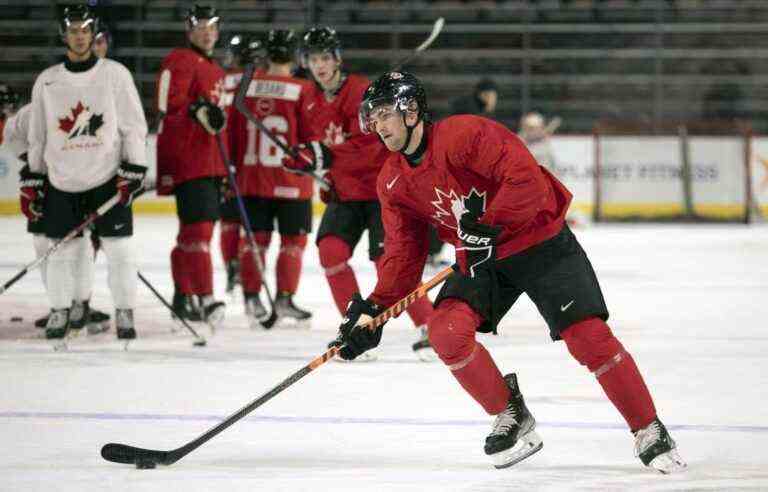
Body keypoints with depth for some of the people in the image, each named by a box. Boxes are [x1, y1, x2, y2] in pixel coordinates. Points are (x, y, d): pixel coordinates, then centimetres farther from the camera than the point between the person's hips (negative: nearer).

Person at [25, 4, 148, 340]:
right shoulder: (47, 81, 6)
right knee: (62, 250, 1)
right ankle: (60, 312, 15)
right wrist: (31, 182, 9)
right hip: (62, 182, 2)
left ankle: (124, 313, 5)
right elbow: (37, 136, 12)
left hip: (108, 178, -2)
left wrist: (132, 171, -8)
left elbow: (134, 127, -1)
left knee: (119, 248, -4)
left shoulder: (115, 74, -1)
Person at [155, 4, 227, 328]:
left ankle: (184, 297, 23)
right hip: (186, 159, -10)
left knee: (196, 228, 15)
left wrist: (224, 168, 28)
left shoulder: (216, 71, 24)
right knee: (198, 226, -17)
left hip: (210, 162, 10)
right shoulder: (180, 61, -6)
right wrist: (198, 110, -34)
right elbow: (169, 103, -18)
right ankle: (205, 300, -23)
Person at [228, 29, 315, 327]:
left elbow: (233, 132, 8)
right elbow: (311, 137, -8)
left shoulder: (246, 86, 1)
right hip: (290, 180, -4)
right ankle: (284, 299, 3)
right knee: (293, 239, 6)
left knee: (257, 236, 11)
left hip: (252, 177, 4)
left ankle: (251, 297, 8)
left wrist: (237, 165, 19)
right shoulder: (302, 90, -10)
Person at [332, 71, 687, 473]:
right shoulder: (393, 183, -1)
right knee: (446, 331, -17)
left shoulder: (463, 135, -23)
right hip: (479, 259, 6)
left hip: (541, 242, -6)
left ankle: (649, 433, 2)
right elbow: (403, 255, 1)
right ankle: (511, 419, 2)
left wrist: (489, 228, -31)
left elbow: (526, 178, -30)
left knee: (589, 336, -14)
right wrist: (373, 310, -10)